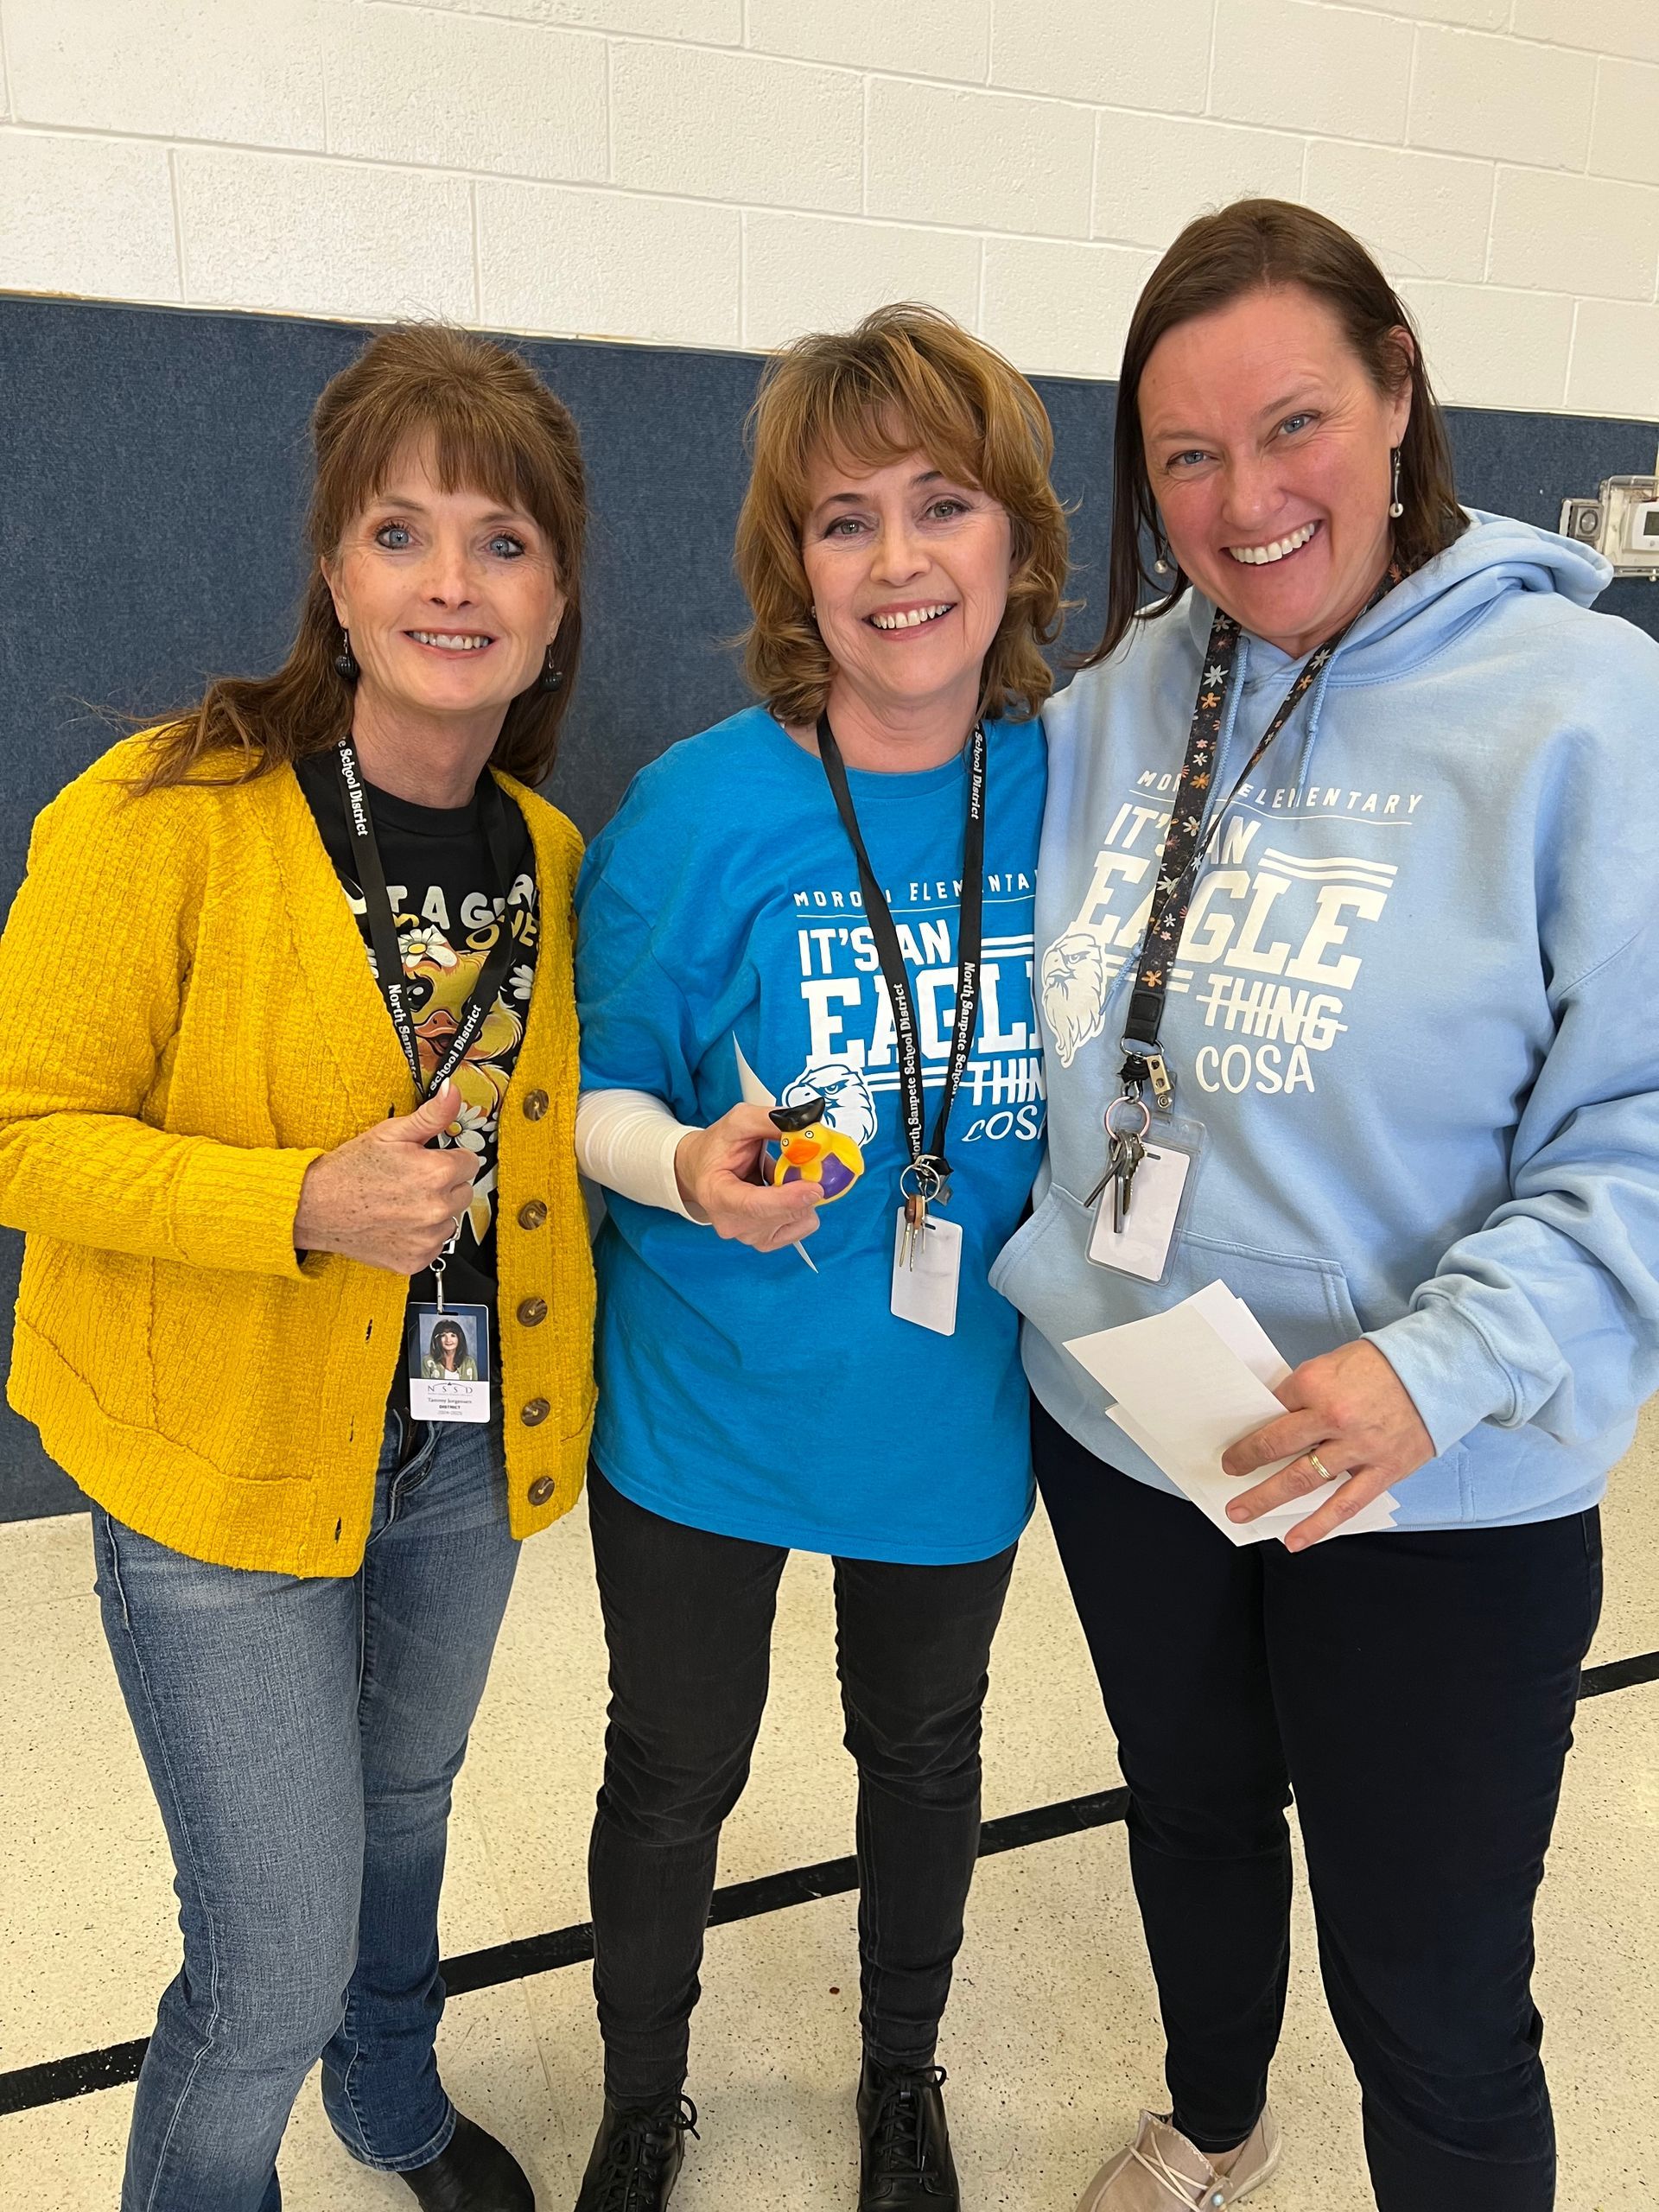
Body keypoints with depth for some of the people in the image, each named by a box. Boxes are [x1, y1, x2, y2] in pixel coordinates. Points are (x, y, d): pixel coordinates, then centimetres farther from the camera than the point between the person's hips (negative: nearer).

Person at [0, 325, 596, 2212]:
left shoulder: (550, 852, 0)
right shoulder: (157, 818, -18)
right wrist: (304, 1204, -29)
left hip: (465, 1455, 5)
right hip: (223, 1476, -5)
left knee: (400, 1813, 27)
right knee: (275, 1970, 4)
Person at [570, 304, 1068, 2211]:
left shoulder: (1070, 795, -8)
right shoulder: (699, 807, -17)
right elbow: (591, 1095, -9)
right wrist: (689, 1166, -28)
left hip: (954, 1404, 3)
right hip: (708, 1408, -2)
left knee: (923, 1754, 24)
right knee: (675, 1776, 18)